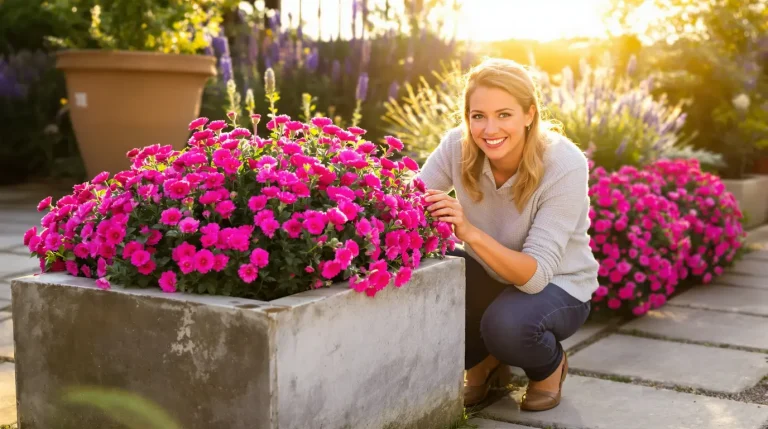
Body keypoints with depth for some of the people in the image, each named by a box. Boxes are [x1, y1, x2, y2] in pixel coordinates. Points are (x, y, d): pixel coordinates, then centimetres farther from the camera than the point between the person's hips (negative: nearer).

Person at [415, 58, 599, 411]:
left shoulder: (565, 166, -28)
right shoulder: (458, 146, -18)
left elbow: (536, 274, -33)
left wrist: (470, 232, -47)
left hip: (556, 286, -4)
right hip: (490, 277, 4)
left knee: (507, 323, -36)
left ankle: (550, 367, 3)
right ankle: (481, 360, 5)